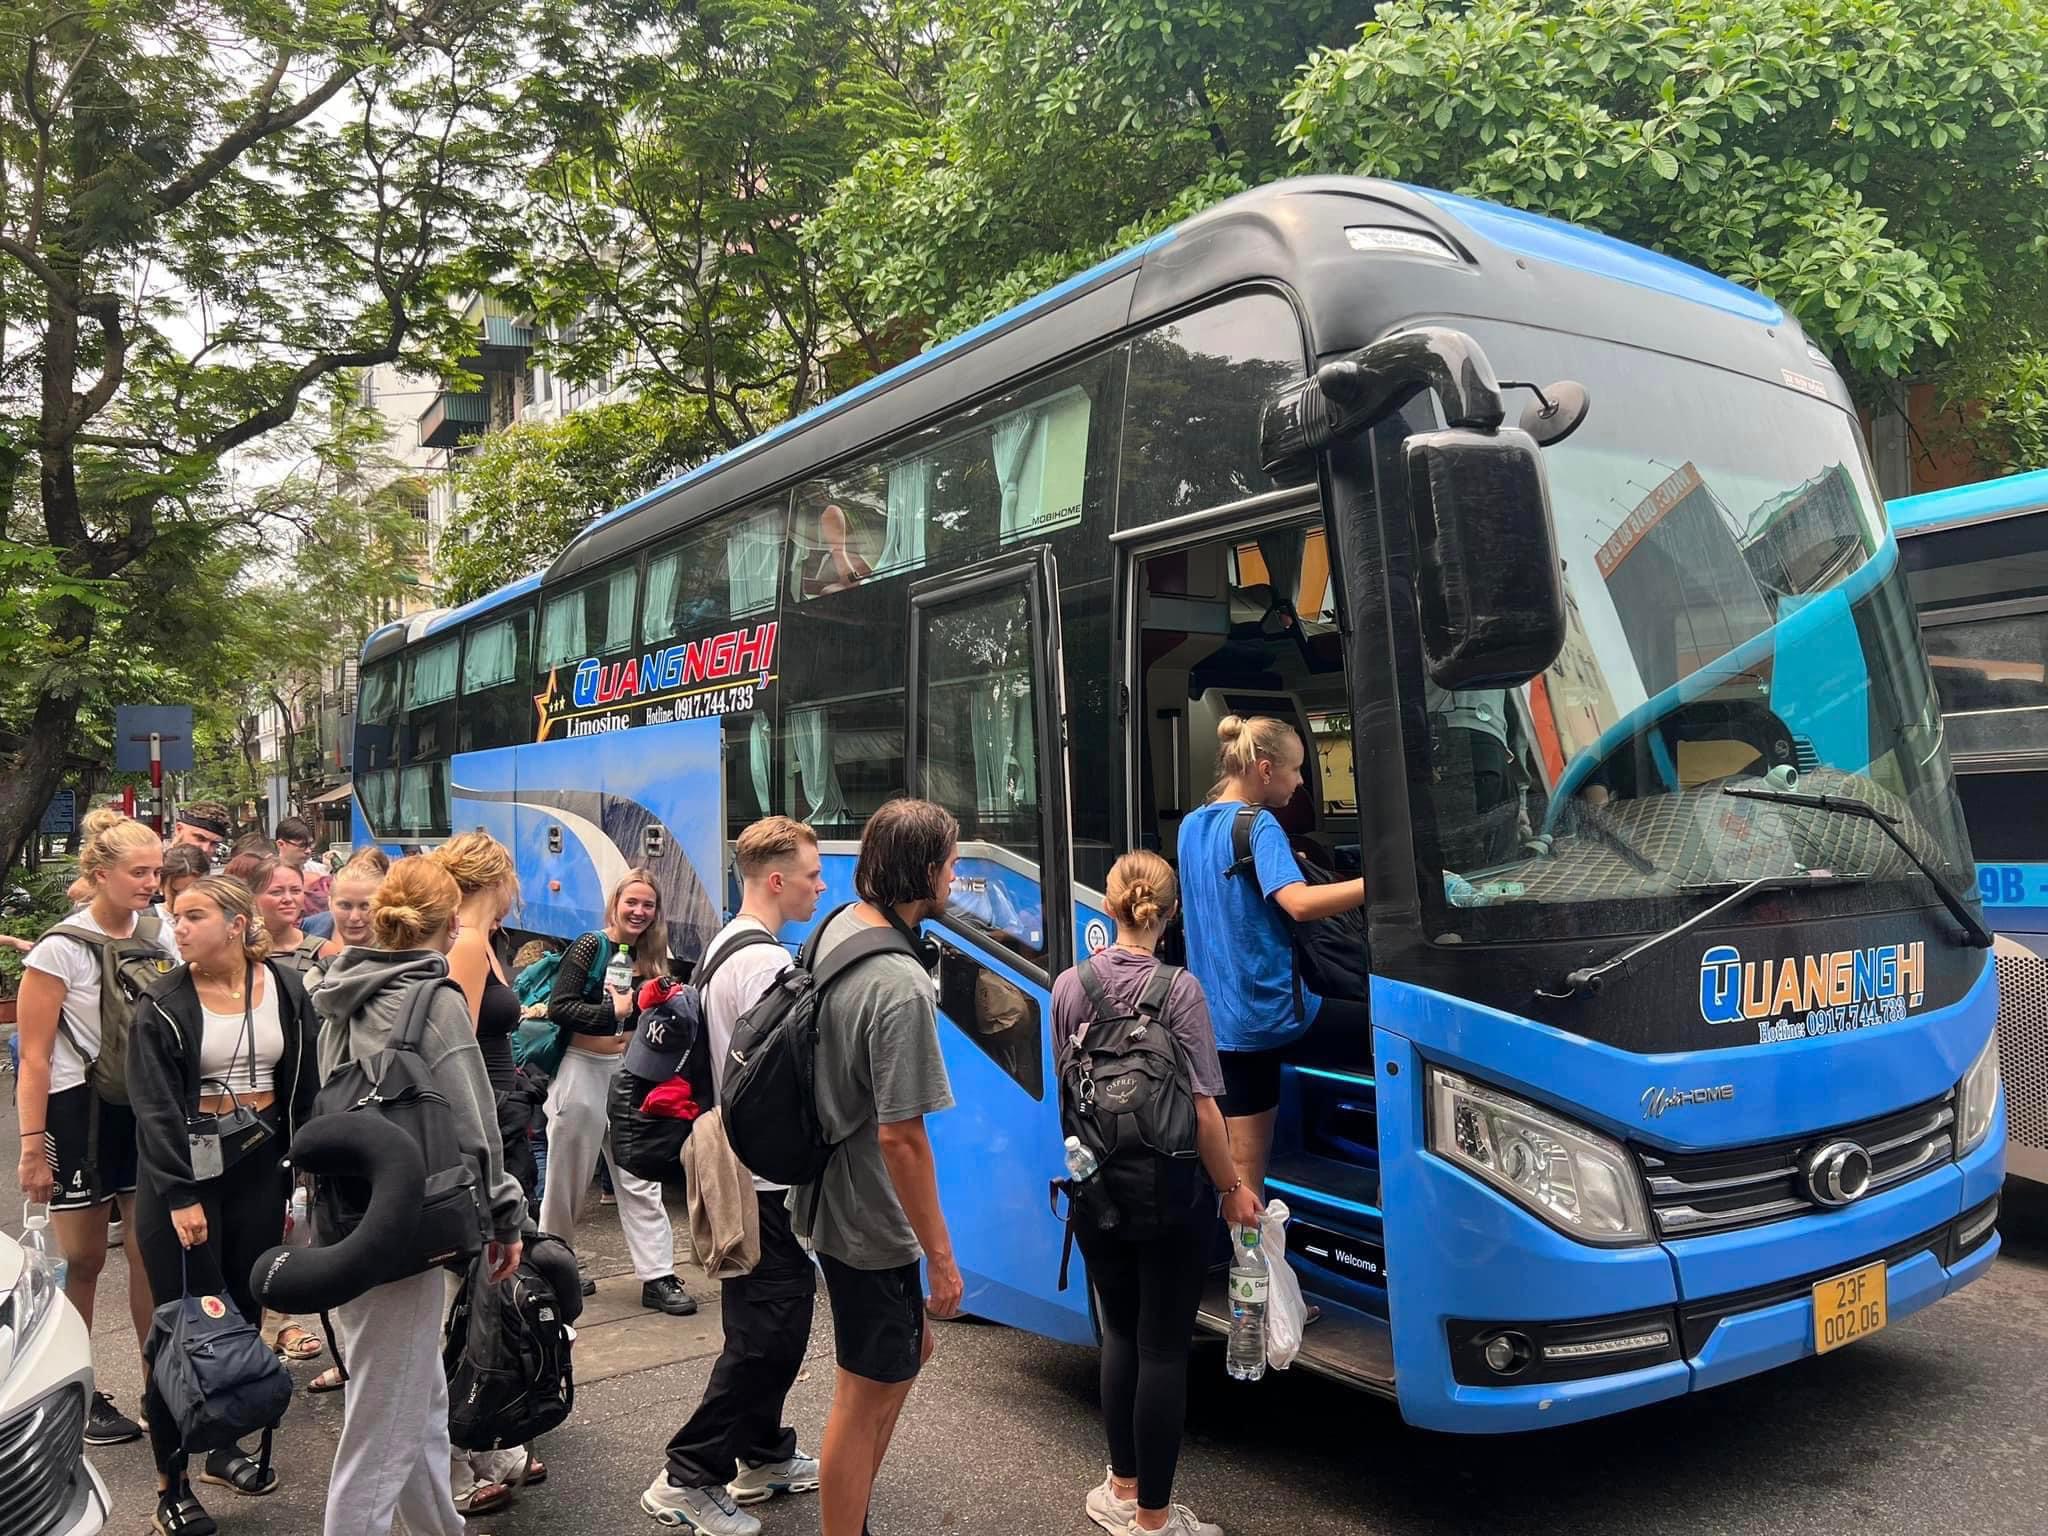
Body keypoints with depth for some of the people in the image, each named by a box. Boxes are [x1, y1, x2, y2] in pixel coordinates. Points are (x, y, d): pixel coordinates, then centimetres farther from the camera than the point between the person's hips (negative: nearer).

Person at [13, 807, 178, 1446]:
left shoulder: (159, 932, 0)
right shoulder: (61, 949, -13)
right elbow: (34, 1057, -11)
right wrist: (32, 1147, -11)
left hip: (145, 1105, 4)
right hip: (79, 1107, -4)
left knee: (153, 1250, 6)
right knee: (82, 1258, 7)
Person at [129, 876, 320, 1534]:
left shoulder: (285, 988, 1)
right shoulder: (162, 1005, -7)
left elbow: (304, 1086, 6)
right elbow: (154, 1108, -11)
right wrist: (179, 1196, -18)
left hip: (260, 1166, 3)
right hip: (184, 1168, -3)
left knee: (245, 1312, 12)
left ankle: (223, 1446, 31)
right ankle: (171, 1483, 13)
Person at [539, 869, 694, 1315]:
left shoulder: (648, 959, 9)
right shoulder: (589, 947, -8)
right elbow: (559, 1007, -17)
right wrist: (613, 1011, -20)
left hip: (627, 1074, 5)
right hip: (583, 1072, -5)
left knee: (640, 1180, 1)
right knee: (568, 1178, 8)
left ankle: (657, 1277, 2)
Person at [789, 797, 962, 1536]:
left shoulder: (835, 926, -1)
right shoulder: (902, 987, -29)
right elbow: (900, 1136, -27)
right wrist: (941, 1255, -18)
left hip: (829, 1196, 9)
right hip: (872, 1221, -9)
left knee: (905, 1358, 24)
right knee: (867, 1395, 8)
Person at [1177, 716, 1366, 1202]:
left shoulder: (1191, 825, 13)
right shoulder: (1259, 826, -12)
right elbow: (1299, 904, -28)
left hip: (1222, 1022, 8)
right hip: (1275, 1011, -7)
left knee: (1243, 1177, 10)